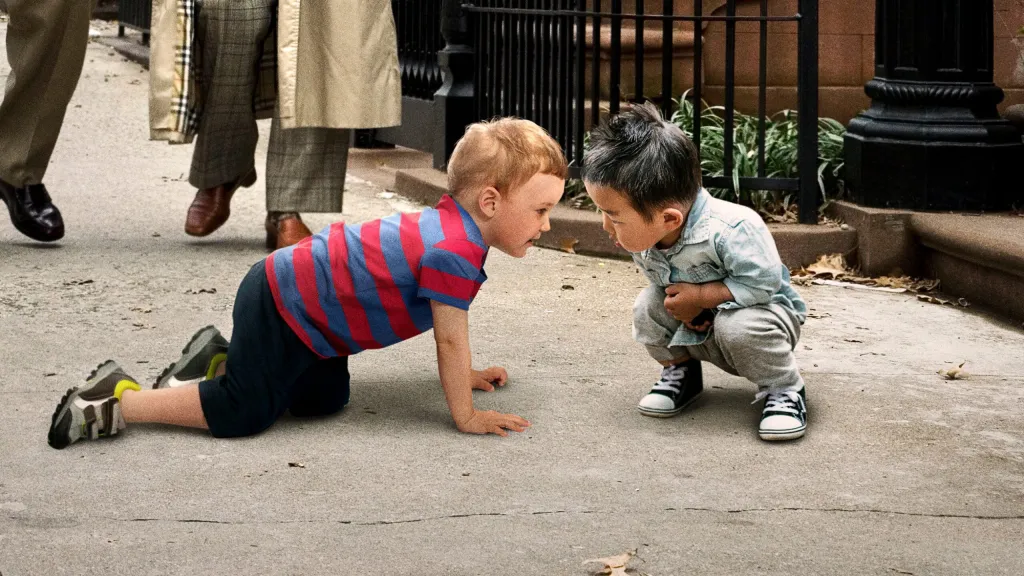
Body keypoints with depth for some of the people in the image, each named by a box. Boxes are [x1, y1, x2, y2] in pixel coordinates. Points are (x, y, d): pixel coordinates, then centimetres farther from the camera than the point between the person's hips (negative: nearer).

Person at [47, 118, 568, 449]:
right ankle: (117, 401, -3)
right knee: (242, 413, -9)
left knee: (324, 399, 18)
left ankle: (217, 361, 23)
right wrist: (466, 417, -12)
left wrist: (463, 375, 27)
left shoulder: (448, 223, 8)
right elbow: (450, 338, -20)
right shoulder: (453, 252, -25)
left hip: (291, 290, 10)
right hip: (282, 303, -10)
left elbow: (446, 331, 22)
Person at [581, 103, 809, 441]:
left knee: (737, 327, -37)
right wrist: (683, 307, -19)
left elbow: (762, 283, -33)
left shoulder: (729, 230, -37)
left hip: (763, 310, -6)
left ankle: (783, 390, -10)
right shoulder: (642, 239, -14)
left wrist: (700, 296, -30)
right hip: (697, 325, 6)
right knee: (648, 308, -17)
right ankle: (680, 370, 10)